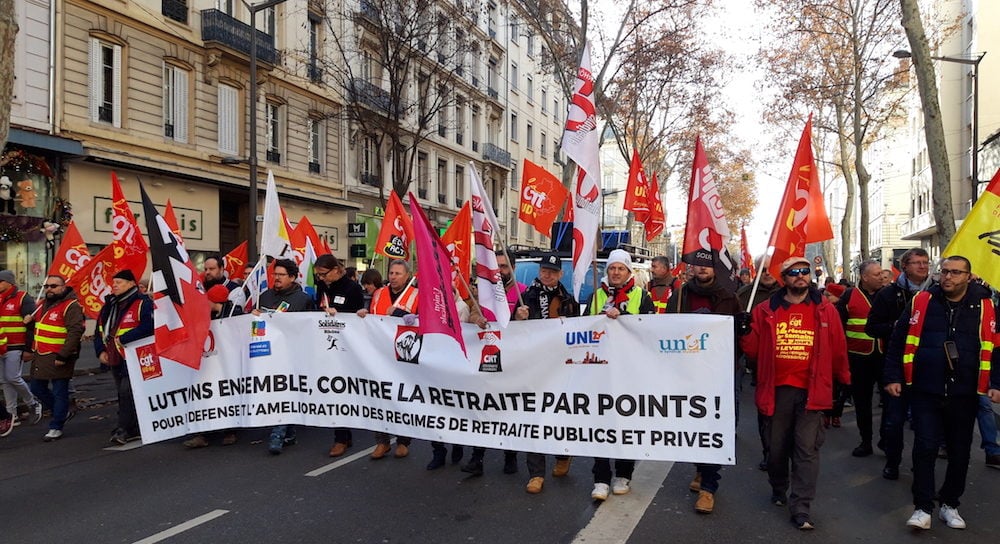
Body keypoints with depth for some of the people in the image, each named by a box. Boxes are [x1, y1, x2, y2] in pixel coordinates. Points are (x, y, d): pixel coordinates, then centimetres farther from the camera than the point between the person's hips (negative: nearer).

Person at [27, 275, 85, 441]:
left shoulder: (71, 306, -14)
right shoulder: (43, 304, 13)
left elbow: (75, 332, -21)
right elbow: (34, 323, 29)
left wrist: (63, 356, -23)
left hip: (58, 358, -9)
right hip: (40, 356, 9)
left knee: (59, 393, -1)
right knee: (37, 388, 17)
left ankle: (56, 427, 9)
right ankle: (62, 412, 33)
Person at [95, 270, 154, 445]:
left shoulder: (142, 303, -12)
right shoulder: (108, 307, 16)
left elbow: (148, 326, -27)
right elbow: (99, 332, 23)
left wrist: (123, 339, -23)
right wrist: (101, 351, 7)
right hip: (115, 360, 9)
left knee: (127, 391, -14)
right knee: (122, 393, 13)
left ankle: (125, 429, -7)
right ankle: (135, 428, 23)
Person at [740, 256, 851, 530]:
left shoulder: (825, 310, 1)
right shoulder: (766, 310, 2)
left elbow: (838, 349, 6)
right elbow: (753, 350, 3)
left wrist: (844, 381, 12)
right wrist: (745, 333, -15)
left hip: (811, 390, -1)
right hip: (777, 389, 1)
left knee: (807, 449, -1)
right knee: (777, 446, 14)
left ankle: (801, 508, 4)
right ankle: (778, 490, 37)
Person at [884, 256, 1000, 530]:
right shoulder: (921, 301, -2)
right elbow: (898, 341, 1)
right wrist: (893, 377, -3)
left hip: (965, 395, 2)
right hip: (925, 392, -2)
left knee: (959, 452, 13)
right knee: (924, 448, -3)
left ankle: (950, 504, 29)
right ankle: (923, 508, 6)